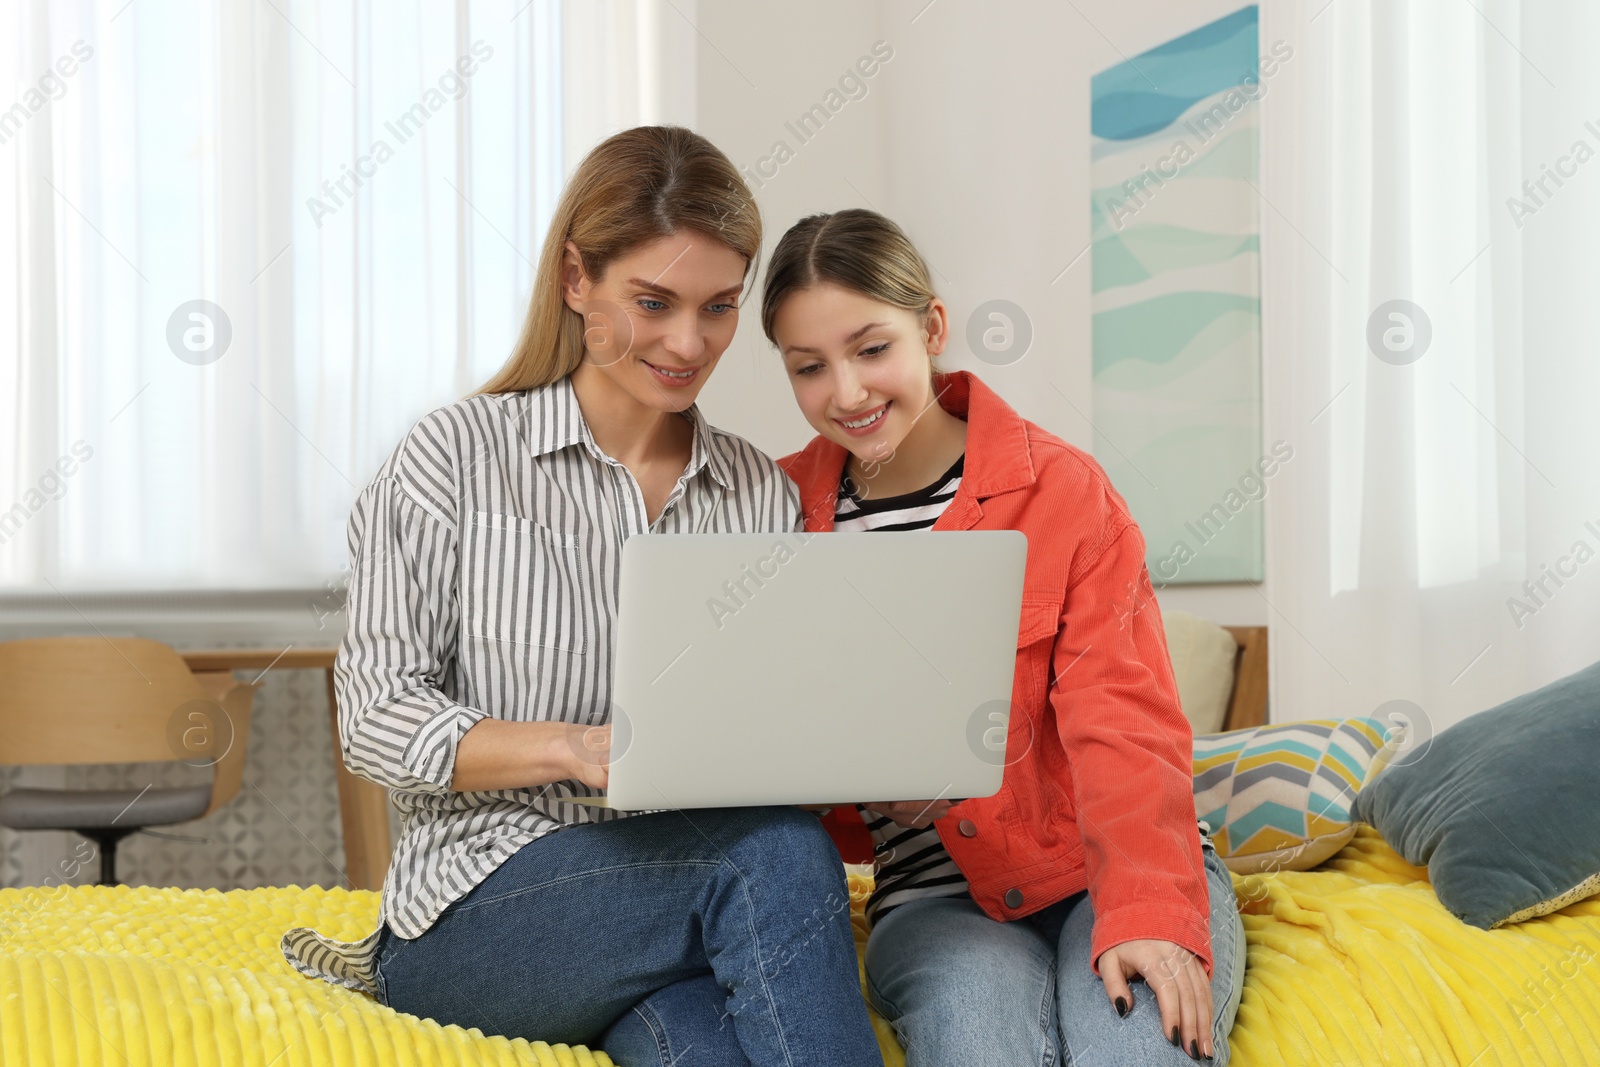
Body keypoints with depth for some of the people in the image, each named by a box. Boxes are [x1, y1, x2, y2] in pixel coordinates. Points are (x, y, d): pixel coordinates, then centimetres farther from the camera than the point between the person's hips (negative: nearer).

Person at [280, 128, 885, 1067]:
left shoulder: (763, 495, 13)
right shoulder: (459, 458, 0)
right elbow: (376, 716, -5)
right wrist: (573, 749, -21)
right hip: (473, 911, -2)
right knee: (777, 854, -31)